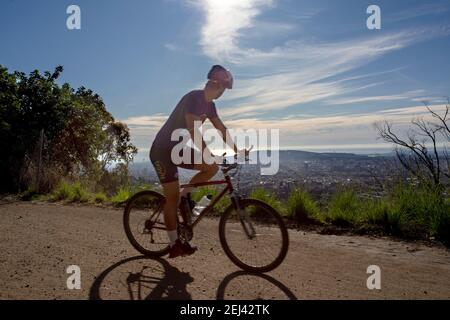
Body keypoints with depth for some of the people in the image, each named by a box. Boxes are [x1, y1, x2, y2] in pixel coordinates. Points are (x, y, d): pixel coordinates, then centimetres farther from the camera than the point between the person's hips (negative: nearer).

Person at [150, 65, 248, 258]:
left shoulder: (209, 104, 7)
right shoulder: (193, 98, -21)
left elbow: (221, 129, 8)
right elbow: (193, 130, -31)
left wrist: (237, 150, 4)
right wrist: (210, 153, -36)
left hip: (179, 149, 8)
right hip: (163, 151, -8)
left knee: (212, 168, -6)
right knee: (172, 197, -6)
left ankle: (184, 196, 11)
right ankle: (175, 245, 6)